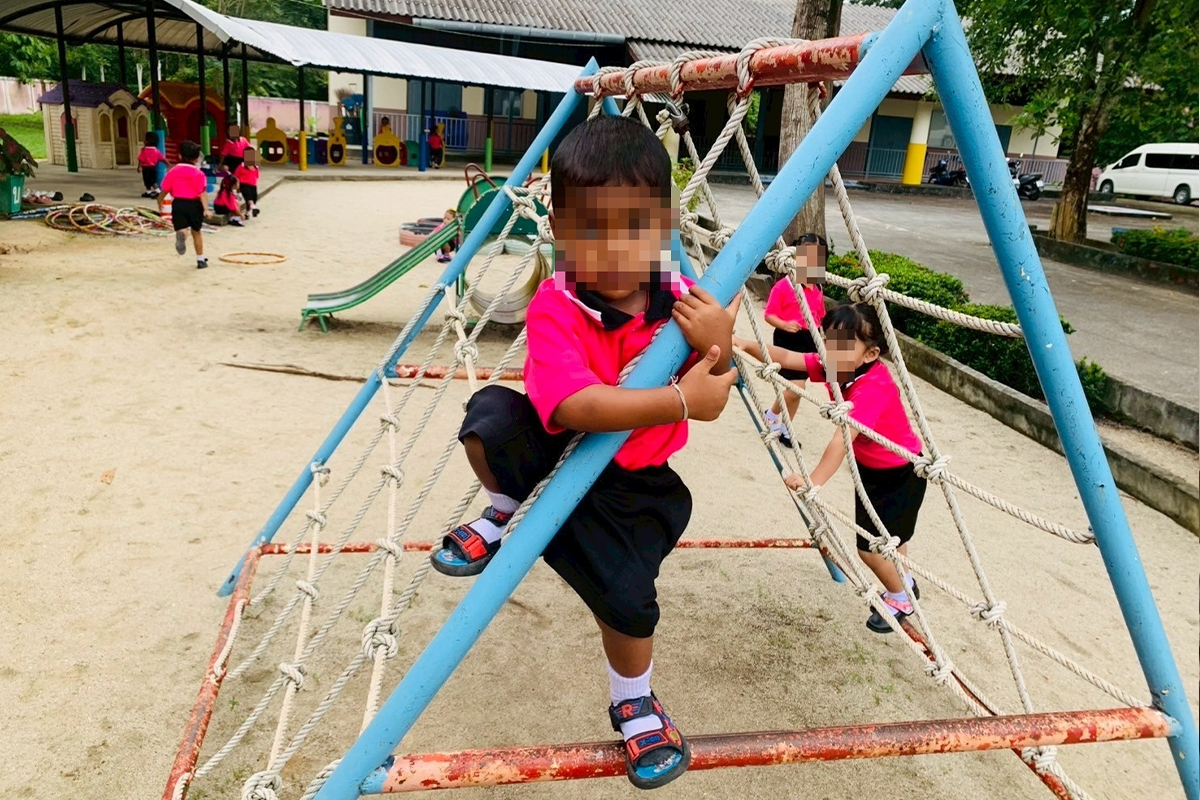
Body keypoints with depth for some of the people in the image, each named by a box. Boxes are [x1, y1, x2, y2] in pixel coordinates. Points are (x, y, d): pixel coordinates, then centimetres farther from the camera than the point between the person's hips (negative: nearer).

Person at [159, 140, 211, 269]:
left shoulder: (173, 171, 5)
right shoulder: (199, 173, -4)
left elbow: (164, 190, 7)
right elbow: (202, 193, -17)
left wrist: (160, 204, 22)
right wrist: (206, 208, -24)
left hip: (178, 203, 1)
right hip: (194, 204, -1)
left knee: (181, 229, -3)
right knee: (196, 231, 16)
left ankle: (181, 236, -44)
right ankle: (200, 259, 25)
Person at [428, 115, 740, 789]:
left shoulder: (682, 301, -11)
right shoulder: (555, 307, -24)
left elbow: (710, 400, -7)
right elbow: (574, 407, -38)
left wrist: (717, 350, -29)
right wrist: (679, 401, -42)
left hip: (630, 485, 3)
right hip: (551, 454, -2)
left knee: (628, 599, -3)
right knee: (491, 413, -31)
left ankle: (634, 704, 33)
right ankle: (506, 513, 3)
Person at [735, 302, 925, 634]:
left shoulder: (873, 387, -36)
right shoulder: (834, 366, -13)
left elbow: (842, 440, -44)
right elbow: (787, 358, -10)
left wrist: (815, 481, -49)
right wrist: (745, 345, -21)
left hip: (901, 472, -8)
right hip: (870, 468, 8)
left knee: (870, 546, -2)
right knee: (886, 535, 25)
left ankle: (901, 599, 25)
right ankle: (903, 582, 49)